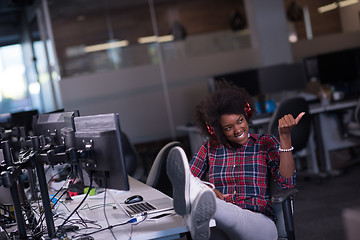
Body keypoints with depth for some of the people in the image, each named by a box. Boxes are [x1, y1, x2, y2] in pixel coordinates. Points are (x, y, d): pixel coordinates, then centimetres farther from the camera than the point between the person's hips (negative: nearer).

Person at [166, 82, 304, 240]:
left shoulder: (266, 143, 9)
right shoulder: (211, 147, 17)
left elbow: (287, 182, -5)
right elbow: (189, 177, 9)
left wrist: (285, 136, -14)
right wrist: (207, 189, -15)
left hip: (258, 225, -1)